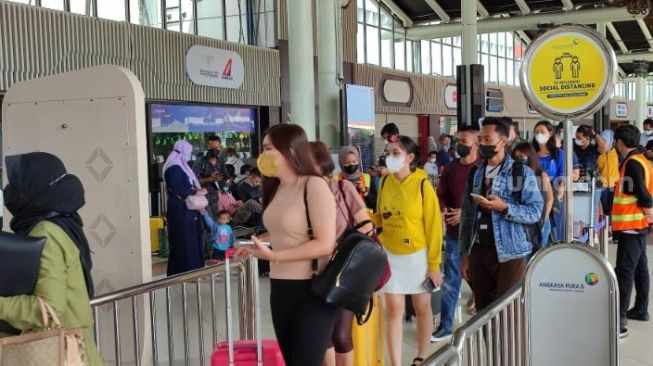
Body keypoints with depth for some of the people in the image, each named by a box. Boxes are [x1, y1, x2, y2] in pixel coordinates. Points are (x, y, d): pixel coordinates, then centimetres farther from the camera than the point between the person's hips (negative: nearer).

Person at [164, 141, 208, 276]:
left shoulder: (180, 166, 16)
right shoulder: (174, 168, -15)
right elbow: (177, 189, -23)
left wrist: (197, 191, 5)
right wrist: (197, 192, -18)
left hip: (186, 209, 10)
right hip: (181, 210, -10)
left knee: (191, 240, 12)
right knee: (184, 240, -6)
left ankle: (192, 269, 17)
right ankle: (185, 271, -2)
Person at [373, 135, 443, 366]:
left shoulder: (422, 184, -13)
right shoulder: (385, 182, -1)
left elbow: (434, 225, -10)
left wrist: (434, 264, -10)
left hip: (417, 255, -3)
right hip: (390, 254, 3)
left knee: (422, 308, 12)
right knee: (394, 310, 4)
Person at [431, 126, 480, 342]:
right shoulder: (450, 168, 9)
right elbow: (441, 195, 14)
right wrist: (444, 210, -6)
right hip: (454, 233, 4)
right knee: (450, 281, 7)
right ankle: (445, 326, 14)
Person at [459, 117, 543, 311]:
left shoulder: (522, 172, -3)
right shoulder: (475, 174, 11)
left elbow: (535, 211, -10)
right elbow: (467, 215, 12)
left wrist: (503, 207, -22)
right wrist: (465, 255, 10)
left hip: (509, 253, -5)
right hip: (479, 251, 5)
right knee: (483, 310, 9)